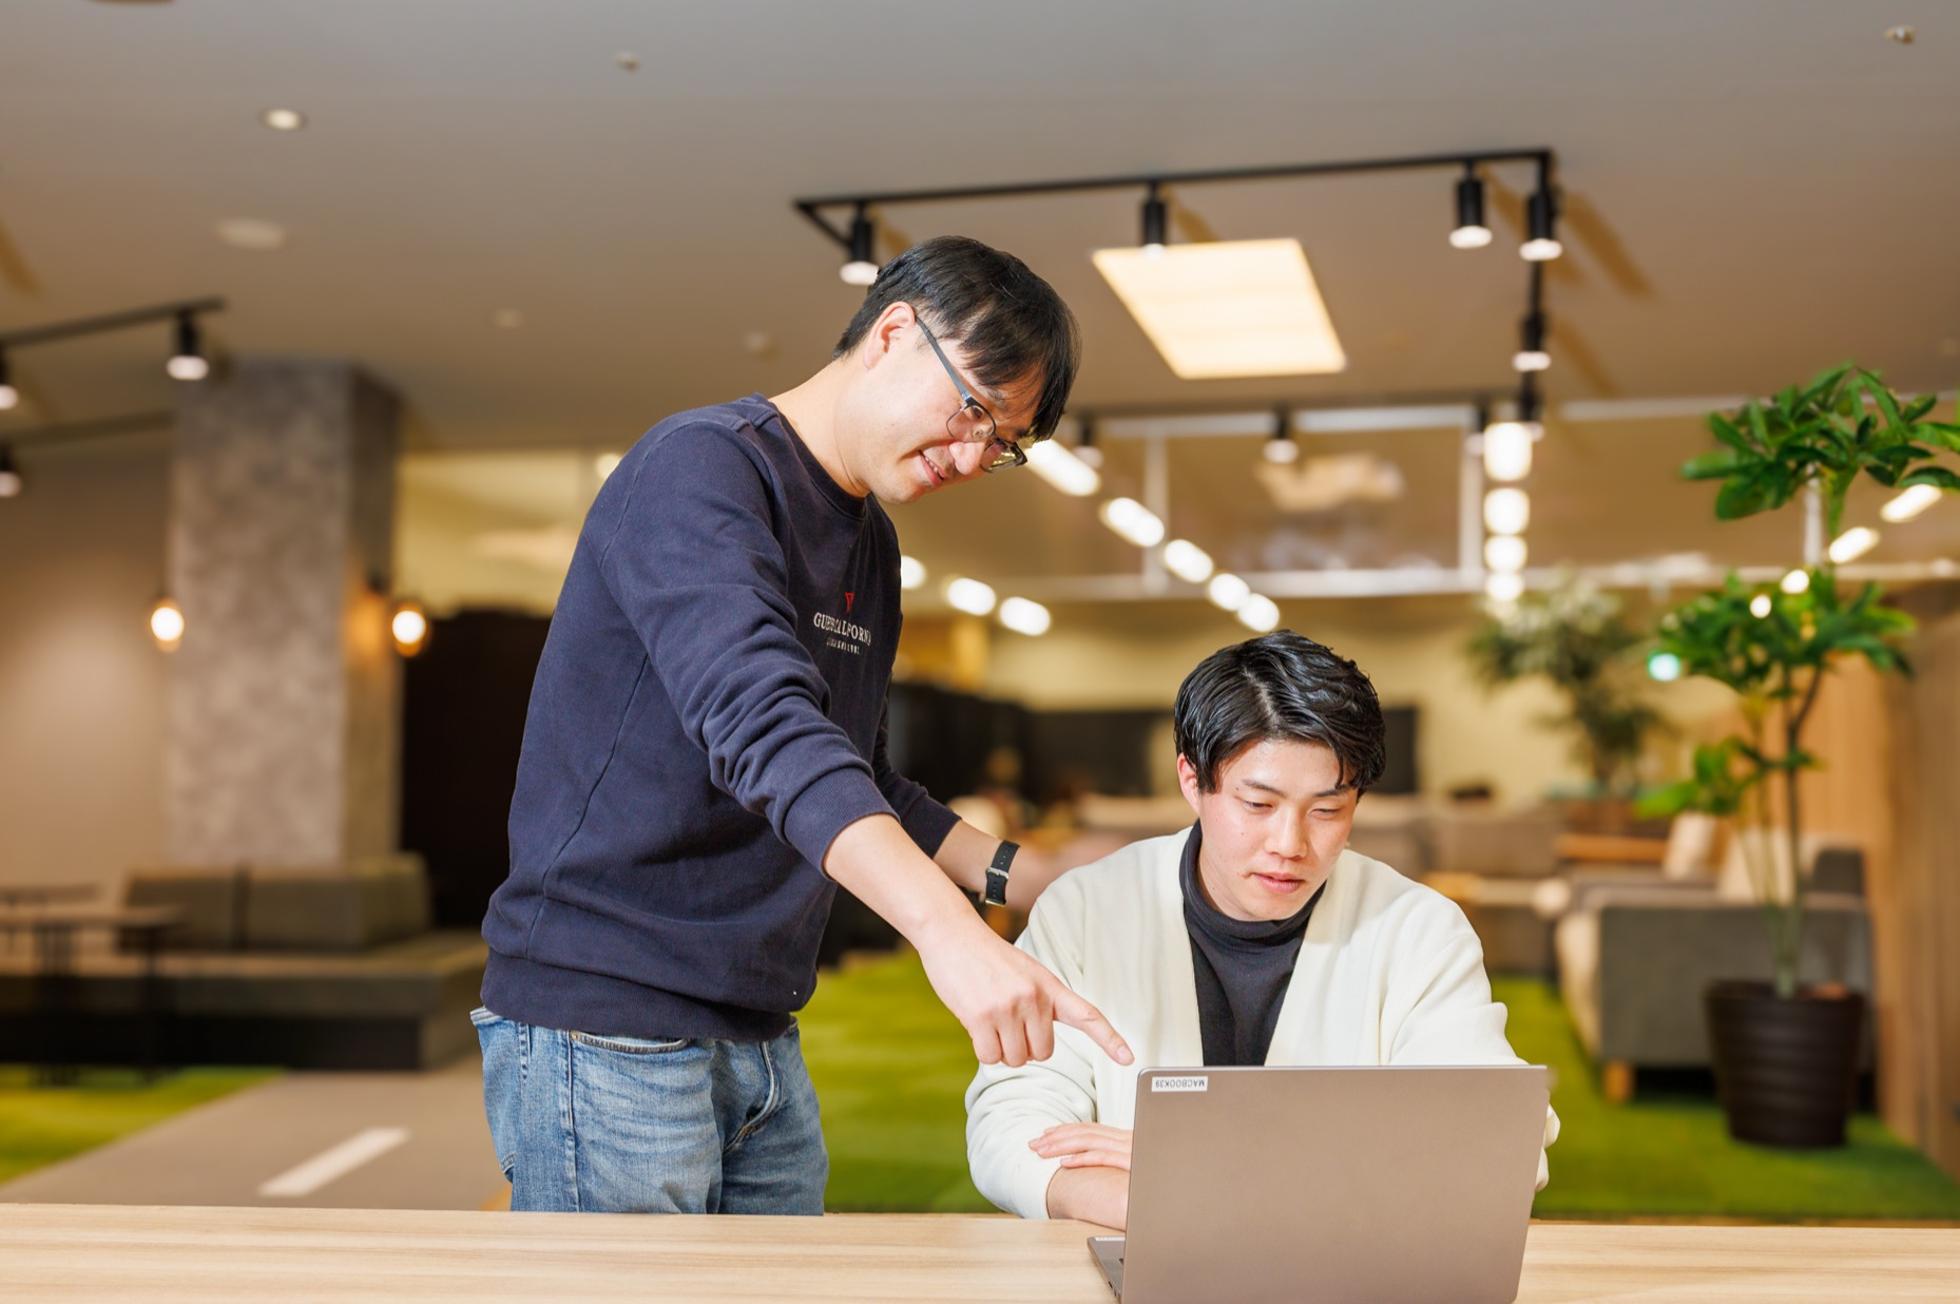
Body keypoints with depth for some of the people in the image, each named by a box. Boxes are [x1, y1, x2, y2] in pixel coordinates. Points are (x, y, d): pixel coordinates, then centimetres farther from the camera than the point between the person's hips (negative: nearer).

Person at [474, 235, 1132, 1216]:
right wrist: (946, 927, -41)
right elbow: (762, 728, -30)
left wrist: (1031, 879, 9)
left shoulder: (871, 545, 14)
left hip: (762, 1044, 9)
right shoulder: (699, 467, -14)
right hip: (605, 1029, -8)